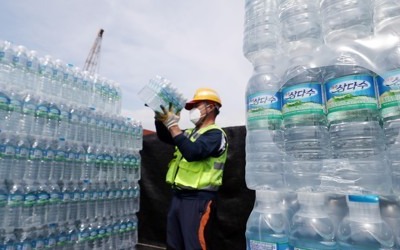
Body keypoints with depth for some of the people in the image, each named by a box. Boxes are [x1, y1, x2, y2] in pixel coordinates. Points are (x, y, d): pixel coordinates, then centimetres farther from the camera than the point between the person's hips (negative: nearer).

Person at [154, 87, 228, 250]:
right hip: (178, 196, 8)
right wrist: (160, 118, 0)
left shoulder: (215, 134, -10)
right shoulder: (191, 133, 16)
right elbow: (164, 137, 16)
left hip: (198, 199, -8)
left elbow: (193, 152, -25)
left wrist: (173, 125, -21)